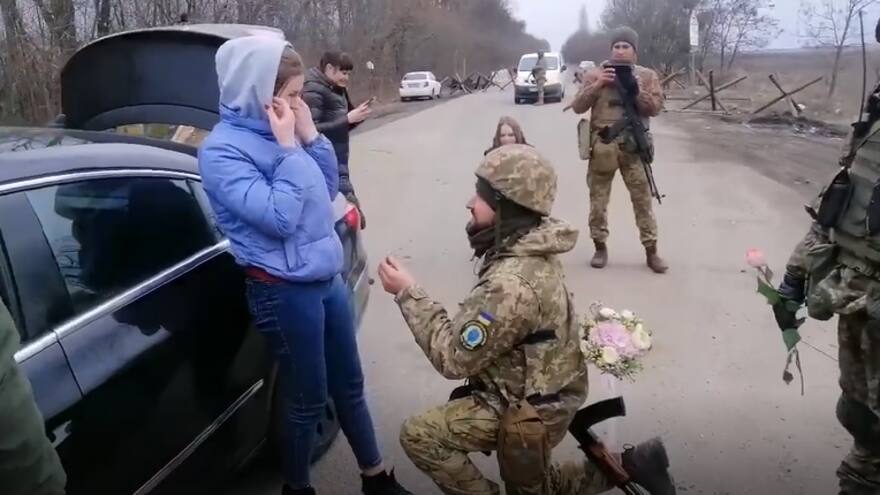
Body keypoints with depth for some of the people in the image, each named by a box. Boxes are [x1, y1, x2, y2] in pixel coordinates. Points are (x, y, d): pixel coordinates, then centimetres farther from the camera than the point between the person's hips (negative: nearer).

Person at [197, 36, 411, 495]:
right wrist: (289, 149, -18)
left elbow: (328, 190, 12)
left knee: (349, 384, 19)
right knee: (307, 399, 9)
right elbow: (279, 218, -24)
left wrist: (311, 136, 1)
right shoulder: (221, 149, -16)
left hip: (327, 277, 7)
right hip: (284, 291, -7)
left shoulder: (277, 132, 5)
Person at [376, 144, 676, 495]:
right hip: (540, 393, 9)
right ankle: (629, 464, 24)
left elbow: (453, 357, -27)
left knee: (418, 436, -8)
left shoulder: (512, 282, -34)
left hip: (530, 410, -9)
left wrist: (408, 293, -23)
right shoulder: (532, 252, -3)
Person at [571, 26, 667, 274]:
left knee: (643, 199, 3)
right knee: (598, 199, 6)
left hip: (633, 146, 0)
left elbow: (656, 107, -2)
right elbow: (578, 107, -2)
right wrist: (598, 84, -15)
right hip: (602, 145, 0)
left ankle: (651, 251, 11)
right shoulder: (596, 74, 5)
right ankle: (600, 247, 20)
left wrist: (635, 89, -16)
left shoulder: (647, 75, 7)